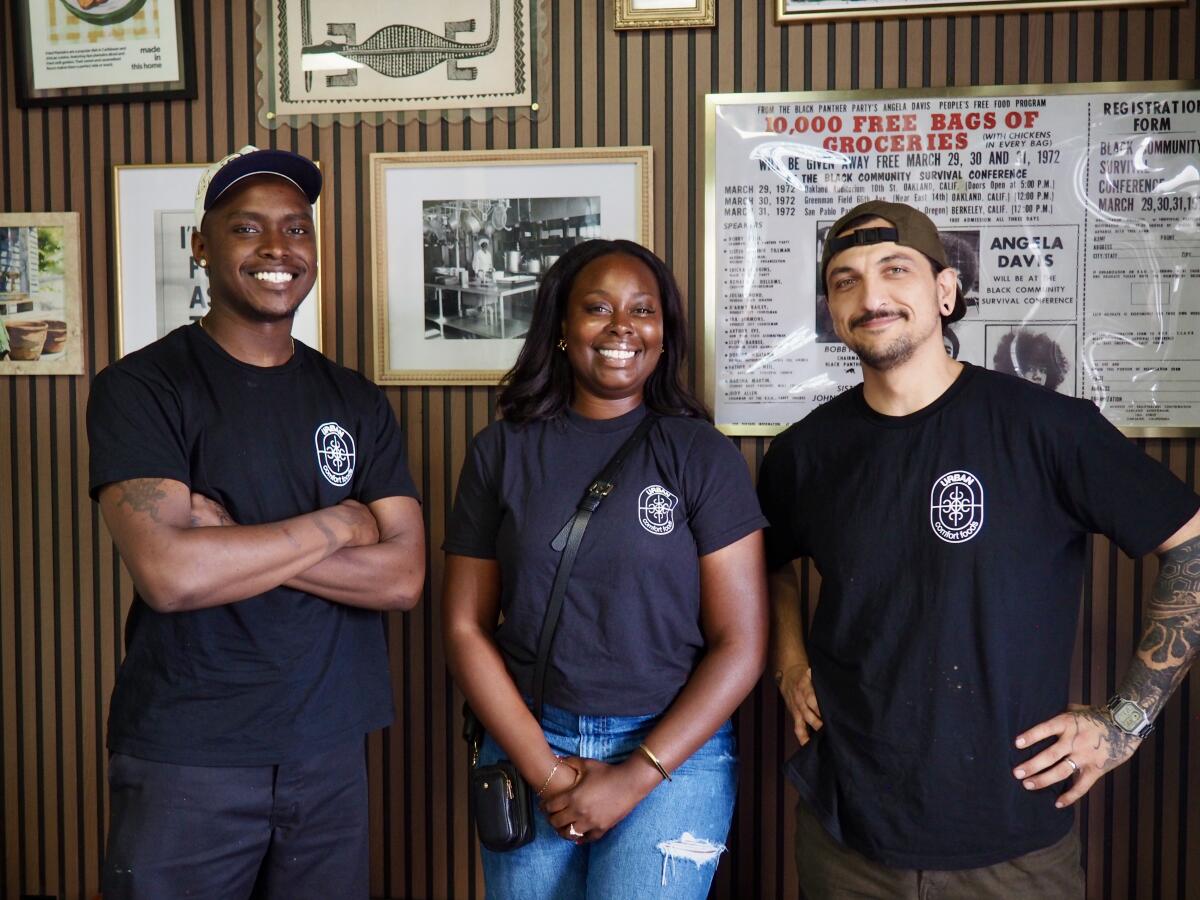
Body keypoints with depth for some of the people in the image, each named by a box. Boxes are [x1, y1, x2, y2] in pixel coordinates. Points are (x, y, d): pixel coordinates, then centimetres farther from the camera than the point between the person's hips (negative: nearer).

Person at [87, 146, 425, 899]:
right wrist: (336, 525, -12)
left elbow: (403, 578, -6)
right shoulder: (142, 387, -8)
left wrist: (232, 545, -15)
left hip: (332, 750, 4)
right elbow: (170, 575, -22)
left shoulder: (358, 402, 5)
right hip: (185, 759, -3)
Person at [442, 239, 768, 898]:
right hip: (527, 742, 2)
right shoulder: (501, 450, 1)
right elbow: (466, 627, 1)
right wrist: (544, 769, -8)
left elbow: (741, 643, -6)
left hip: (672, 749, -2)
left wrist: (635, 777, -11)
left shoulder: (701, 454, -4)